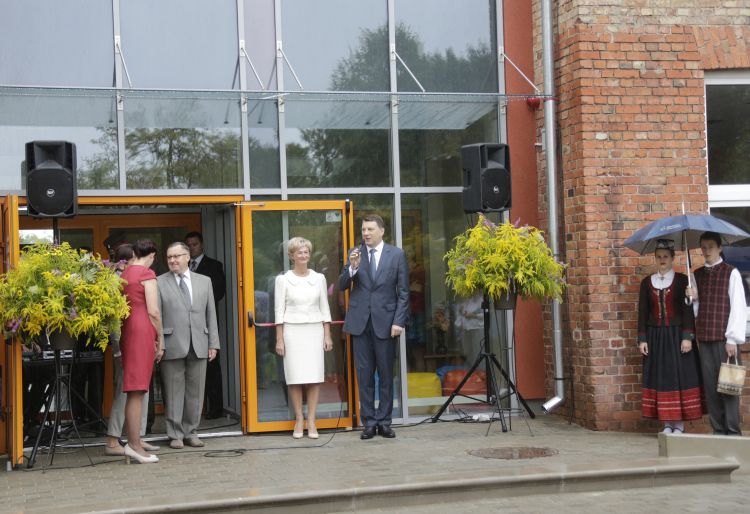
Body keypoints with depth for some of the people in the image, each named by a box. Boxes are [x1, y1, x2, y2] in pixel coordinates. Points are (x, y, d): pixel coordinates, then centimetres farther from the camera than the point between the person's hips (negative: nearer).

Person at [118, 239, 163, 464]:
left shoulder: (124, 274, 17)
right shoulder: (147, 274, -6)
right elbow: (153, 312, -11)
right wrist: (160, 340, -2)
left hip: (127, 330, 8)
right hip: (143, 331, -8)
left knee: (134, 392, 10)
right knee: (137, 391, -8)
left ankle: (134, 441, 13)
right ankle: (134, 445, -8)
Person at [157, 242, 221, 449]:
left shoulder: (204, 281, 13)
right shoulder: (159, 282, 3)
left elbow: (211, 314, 12)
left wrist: (213, 343, 6)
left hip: (199, 345, 3)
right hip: (172, 345, -3)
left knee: (195, 391, 6)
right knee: (174, 391, 1)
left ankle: (191, 432, 17)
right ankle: (175, 434, 9)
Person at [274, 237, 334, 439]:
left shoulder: (319, 278, 8)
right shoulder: (283, 279, 2)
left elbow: (324, 308, 10)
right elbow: (279, 310, 1)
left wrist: (327, 335, 4)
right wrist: (279, 339, -3)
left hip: (314, 330, 2)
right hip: (292, 331, -2)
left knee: (314, 377, -1)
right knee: (295, 377, -3)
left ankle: (311, 421, 4)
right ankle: (299, 419, 7)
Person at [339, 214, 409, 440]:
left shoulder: (396, 255, 3)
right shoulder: (355, 254, 7)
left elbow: (403, 292, 2)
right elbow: (342, 286, 3)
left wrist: (399, 321, -7)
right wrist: (352, 267, -15)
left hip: (385, 322, -1)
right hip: (360, 322, 1)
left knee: (386, 374, 4)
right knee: (364, 375, 4)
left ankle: (384, 422, 12)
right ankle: (369, 422, 10)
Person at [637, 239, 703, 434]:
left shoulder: (682, 280, -1)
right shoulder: (647, 282, 7)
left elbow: (688, 310, -5)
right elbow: (643, 312, 7)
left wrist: (687, 337, -13)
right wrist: (642, 339, 2)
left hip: (677, 335, -3)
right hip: (656, 337, 3)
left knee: (680, 376, -2)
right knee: (660, 378, 2)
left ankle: (680, 423, 5)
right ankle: (667, 423, 9)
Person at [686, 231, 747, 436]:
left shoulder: (731, 273, -3)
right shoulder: (696, 275, 13)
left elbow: (738, 307, -7)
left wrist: (733, 339, -11)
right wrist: (692, 298, -5)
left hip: (725, 338, -5)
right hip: (704, 338, 5)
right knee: (710, 386, 6)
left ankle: (733, 432, 2)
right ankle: (718, 430, 12)